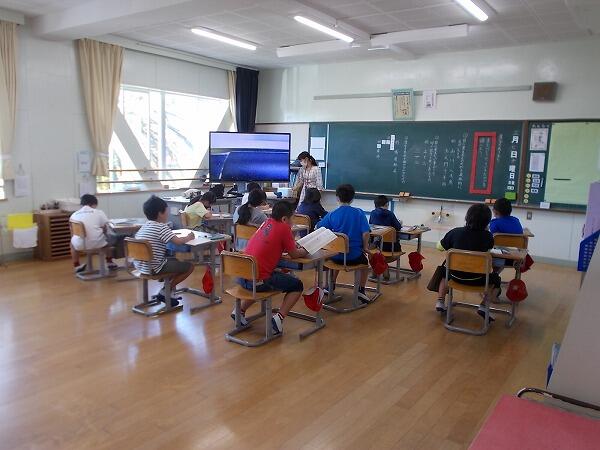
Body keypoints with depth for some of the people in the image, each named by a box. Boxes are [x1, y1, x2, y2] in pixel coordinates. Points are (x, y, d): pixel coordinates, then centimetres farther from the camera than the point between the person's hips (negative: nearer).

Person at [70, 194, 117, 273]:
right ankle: (109, 263, 40)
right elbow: (104, 229, 5)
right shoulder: (99, 212, 4)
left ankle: (77, 266, 45)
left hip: (80, 244, 2)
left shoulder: (74, 214, 10)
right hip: (97, 243, -2)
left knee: (73, 241, 38)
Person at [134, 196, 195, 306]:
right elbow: (178, 241, -25)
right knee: (190, 266, -1)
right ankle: (165, 292, 5)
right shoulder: (161, 227, -16)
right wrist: (188, 237, -3)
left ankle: (170, 291, 23)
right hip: (154, 268, -9)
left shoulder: (145, 226, 9)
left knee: (175, 261, 30)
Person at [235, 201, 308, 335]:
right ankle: (279, 317, -3)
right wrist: (304, 251, 22)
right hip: (258, 281, -7)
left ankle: (240, 311, 31)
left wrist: (296, 248, 17)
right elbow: (294, 254, 2)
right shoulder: (283, 228, -8)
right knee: (297, 285, 11)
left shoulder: (266, 223, 12)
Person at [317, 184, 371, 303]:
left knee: (336, 261, 38)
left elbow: (318, 229, -3)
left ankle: (331, 287, 40)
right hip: (354, 256, -2)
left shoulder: (332, 214, -5)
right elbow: (365, 233, -13)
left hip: (336, 255, 2)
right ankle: (361, 290, 23)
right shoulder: (359, 213, -7)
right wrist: (365, 247, 3)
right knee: (365, 262, 32)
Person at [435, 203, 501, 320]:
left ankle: (440, 301, 25)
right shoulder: (487, 236, -13)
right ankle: (483, 306, 8)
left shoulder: (455, 232, -12)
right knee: (495, 278, 26)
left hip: (456, 275, 2)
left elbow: (439, 247, 2)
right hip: (476, 279, -2)